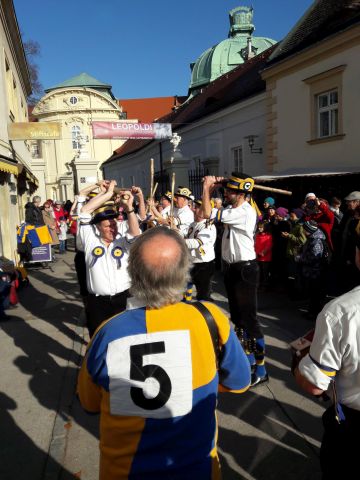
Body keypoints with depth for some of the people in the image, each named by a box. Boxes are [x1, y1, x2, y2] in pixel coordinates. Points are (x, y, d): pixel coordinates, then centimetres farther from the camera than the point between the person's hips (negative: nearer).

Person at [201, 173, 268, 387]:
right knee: (237, 315, 17)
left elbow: (208, 214, -25)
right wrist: (213, 186, 3)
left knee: (249, 317, -6)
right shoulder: (234, 209, 8)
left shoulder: (244, 212, -22)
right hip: (231, 267, 10)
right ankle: (247, 355, 32)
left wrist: (207, 187, -11)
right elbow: (211, 213, 14)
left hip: (245, 269, -10)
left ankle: (261, 368, 4)